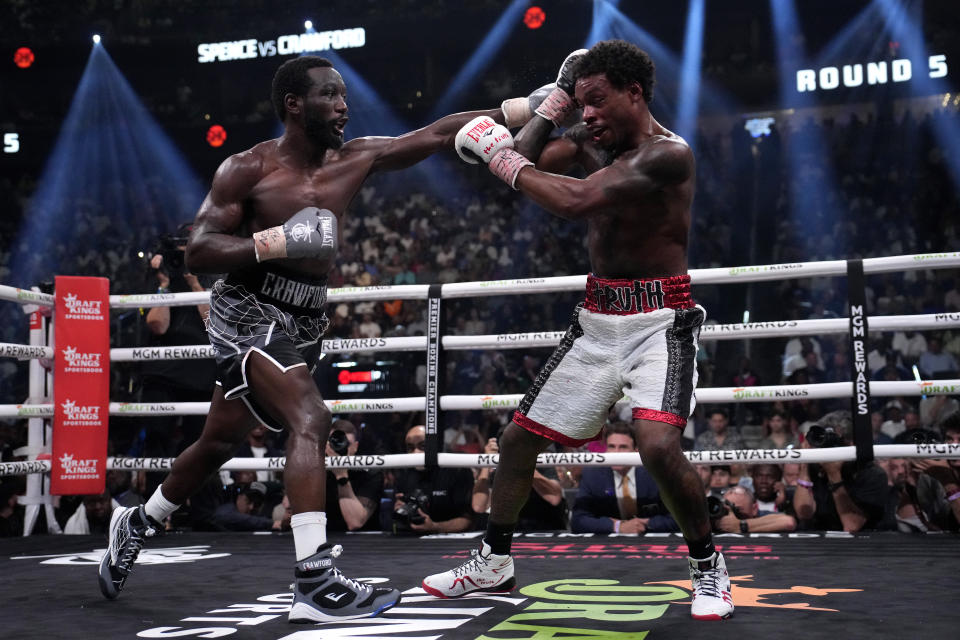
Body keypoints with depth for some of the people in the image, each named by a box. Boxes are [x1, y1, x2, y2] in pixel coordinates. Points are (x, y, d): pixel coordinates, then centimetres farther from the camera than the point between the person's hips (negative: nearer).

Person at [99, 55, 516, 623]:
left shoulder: (355, 159, 4)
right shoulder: (248, 169, -9)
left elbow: (436, 134, -1)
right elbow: (197, 253, -12)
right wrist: (275, 241, -26)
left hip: (304, 321, 6)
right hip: (250, 313, -6)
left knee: (222, 442, 18)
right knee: (311, 420, -25)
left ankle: (138, 525, 42)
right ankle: (316, 585, -25)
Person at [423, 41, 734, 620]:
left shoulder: (668, 153, -17)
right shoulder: (591, 139, 8)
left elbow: (576, 200, -28)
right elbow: (526, 163, 4)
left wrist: (501, 158, -18)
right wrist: (556, 101, 2)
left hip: (658, 319, -7)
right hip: (597, 318, 8)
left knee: (658, 444, -27)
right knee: (521, 436, 10)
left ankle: (709, 567, -1)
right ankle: (494, 563, 27)